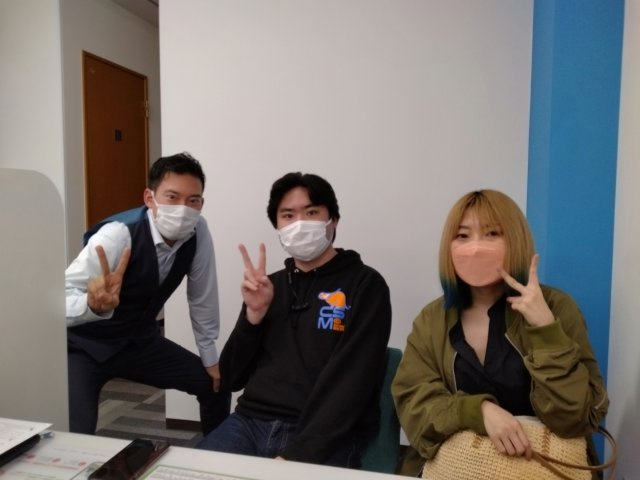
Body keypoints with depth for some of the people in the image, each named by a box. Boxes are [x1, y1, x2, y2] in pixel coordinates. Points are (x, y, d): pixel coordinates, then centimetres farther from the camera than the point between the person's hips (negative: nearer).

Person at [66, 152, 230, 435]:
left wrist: (210, 358, 2)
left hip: (138, 340, 5)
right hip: (84, 345, -5)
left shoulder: (198, 233, -16)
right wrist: (93, 304, -58)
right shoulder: (118, 235, -31)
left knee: (216, 386, 7)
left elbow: (202, 298, -5)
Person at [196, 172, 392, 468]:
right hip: (249, 424, 4)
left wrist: (297, 455, -19)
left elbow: (349, 385, -11)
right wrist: (254, 313, -5)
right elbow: (231, 379, 9)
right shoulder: (271, 286, 12)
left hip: (322, 440, -3)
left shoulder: (365, 285, -2)